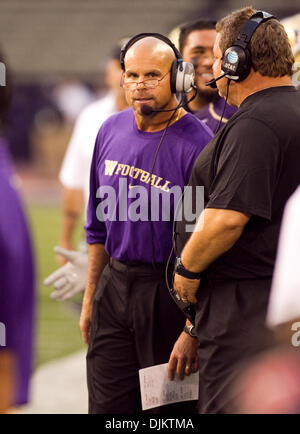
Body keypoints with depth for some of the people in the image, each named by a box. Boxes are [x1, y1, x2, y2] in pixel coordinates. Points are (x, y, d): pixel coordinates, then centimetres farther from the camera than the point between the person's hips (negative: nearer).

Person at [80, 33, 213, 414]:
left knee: (170, 408, 3)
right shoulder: (111, 131, 6)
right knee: (106, 405, 6)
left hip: (168, 290, -5)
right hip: (114, 286, 5)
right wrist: (90, 298, 17)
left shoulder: (195, 143, -14)